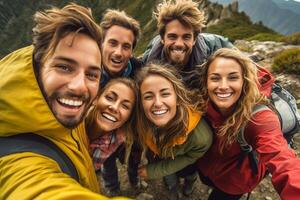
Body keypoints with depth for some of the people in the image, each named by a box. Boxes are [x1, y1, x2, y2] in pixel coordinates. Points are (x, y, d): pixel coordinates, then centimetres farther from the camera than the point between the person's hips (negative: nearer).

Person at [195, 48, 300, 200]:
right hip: (207, 164, 3)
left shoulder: (259, 117, -38)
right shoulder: (203, 101, -27)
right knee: (207, 181, 32)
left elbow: (283, 162, -53)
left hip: (236, 178, -3)